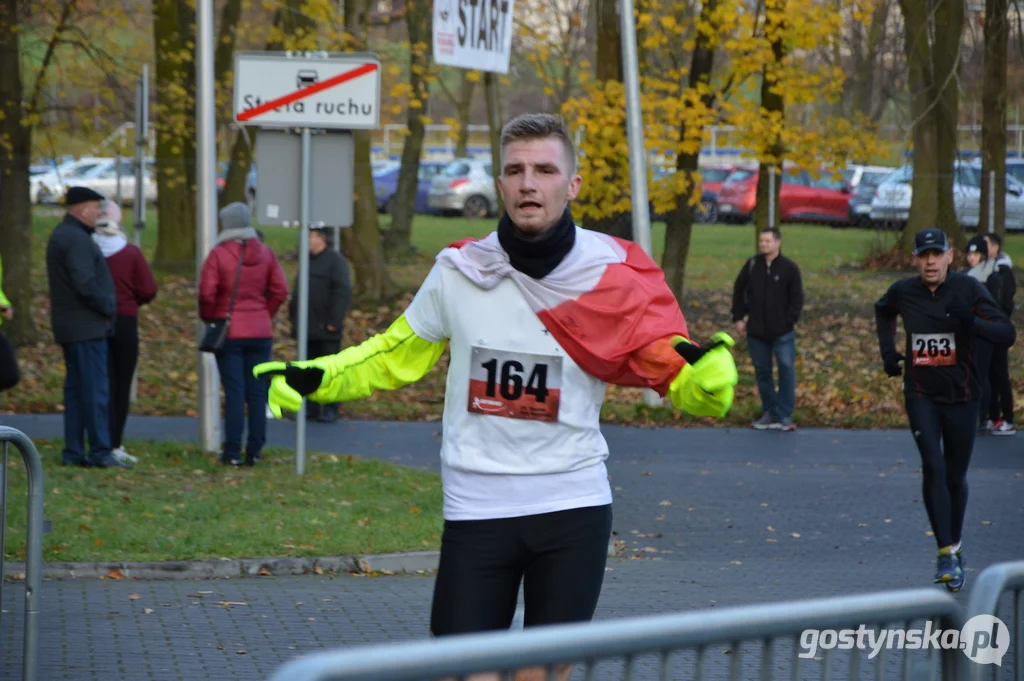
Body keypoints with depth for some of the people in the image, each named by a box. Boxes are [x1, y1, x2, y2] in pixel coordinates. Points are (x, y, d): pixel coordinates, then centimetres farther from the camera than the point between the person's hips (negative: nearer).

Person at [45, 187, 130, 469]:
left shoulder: (61, 235, 16)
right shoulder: (77, 239, -16)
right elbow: (86, 284, -24)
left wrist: (105, 309, 14)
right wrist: (107, 309, -11)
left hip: (70, 328, 10)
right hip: (87, 326, -10)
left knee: (75, 389, 11)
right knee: (96, 389, -9)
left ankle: (73, 452, 13)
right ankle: (100, 451, -10)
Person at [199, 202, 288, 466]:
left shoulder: (218, 254, -9)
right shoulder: (265, 254, 3)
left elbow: (207, 293, -14)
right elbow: (280, 291, 2)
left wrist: (209, 317, 3)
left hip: (229, 332, -3)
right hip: (260, 332, 3)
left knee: (234, 392, -2)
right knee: (258, 392, 6)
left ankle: (232, 451, -2)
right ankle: (254, 450, 7)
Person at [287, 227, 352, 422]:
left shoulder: (335, 260, -9)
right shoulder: (308, 260, 18)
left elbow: (343, 292, -16)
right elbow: (297, 292, 22)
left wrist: (334, 321, -20)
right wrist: (293, 317, 14)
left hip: (326, 328, -8)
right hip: (308, 328, 8)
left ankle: (330, 410, 0)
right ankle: (311, 408, 14)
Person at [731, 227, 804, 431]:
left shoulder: (789, 268, -5)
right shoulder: (752, 265, 3)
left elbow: (797, 298, -3)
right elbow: (738, 291, 12)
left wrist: (789, 321, -11)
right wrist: (738, 317, 7)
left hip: (782, 332, -3)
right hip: (756, 331, 3)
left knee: (786, 369, -6)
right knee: (762, 371, 9)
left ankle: (785, 414, 0)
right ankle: (770, 412, 20)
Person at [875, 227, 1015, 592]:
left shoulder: (968, 288, -11)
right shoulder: (903, 291, -2)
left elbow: (1006, 334, -20)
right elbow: (883, 311, 23)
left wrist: (971, 321, -37)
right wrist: (888, 351, 12)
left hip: (961, 396, -1)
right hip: (921, 395, 1)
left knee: (955, 476, 8)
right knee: (933, 466, -16)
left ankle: (955, 544, 31)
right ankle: (946, 553, -18)